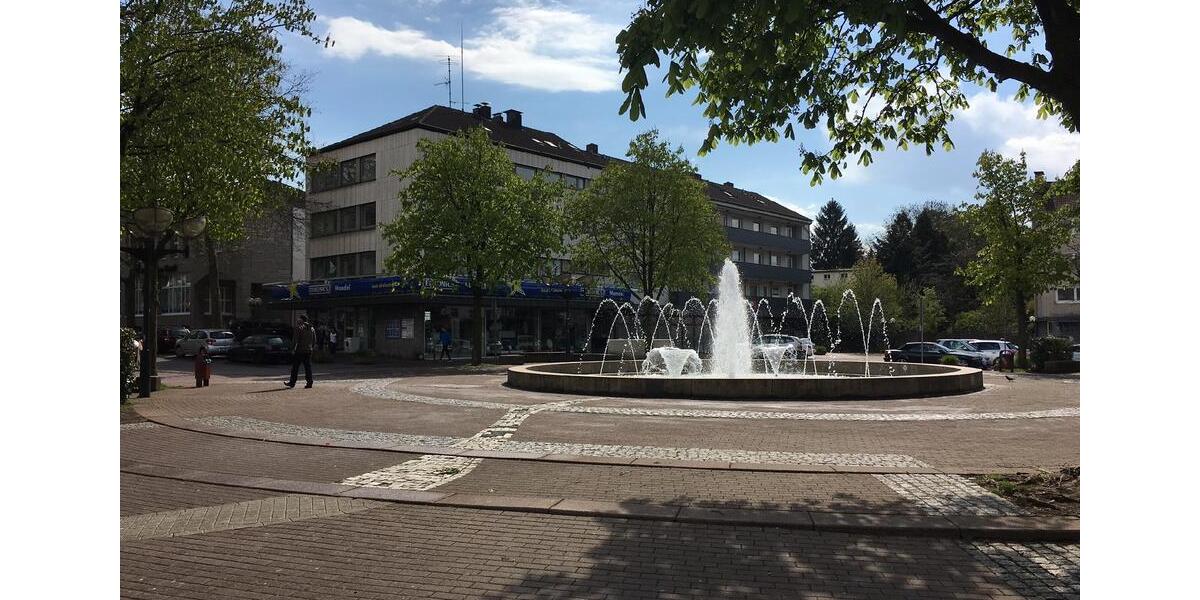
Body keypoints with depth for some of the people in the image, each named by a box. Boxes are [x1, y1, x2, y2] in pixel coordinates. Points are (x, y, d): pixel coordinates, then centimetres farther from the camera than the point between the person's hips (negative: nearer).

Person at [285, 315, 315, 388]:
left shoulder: (299, 327, -8)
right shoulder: (311, 328, 11)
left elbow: (296, 340, -13)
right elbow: (315, 340, 14)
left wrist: (293, 349, -8)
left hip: (299, 350, -5)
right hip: (309, 350, 6)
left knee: (295, 367, 3)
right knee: (308, 366, 6)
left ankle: (292, 382, 10)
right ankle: (309, 382, 1)